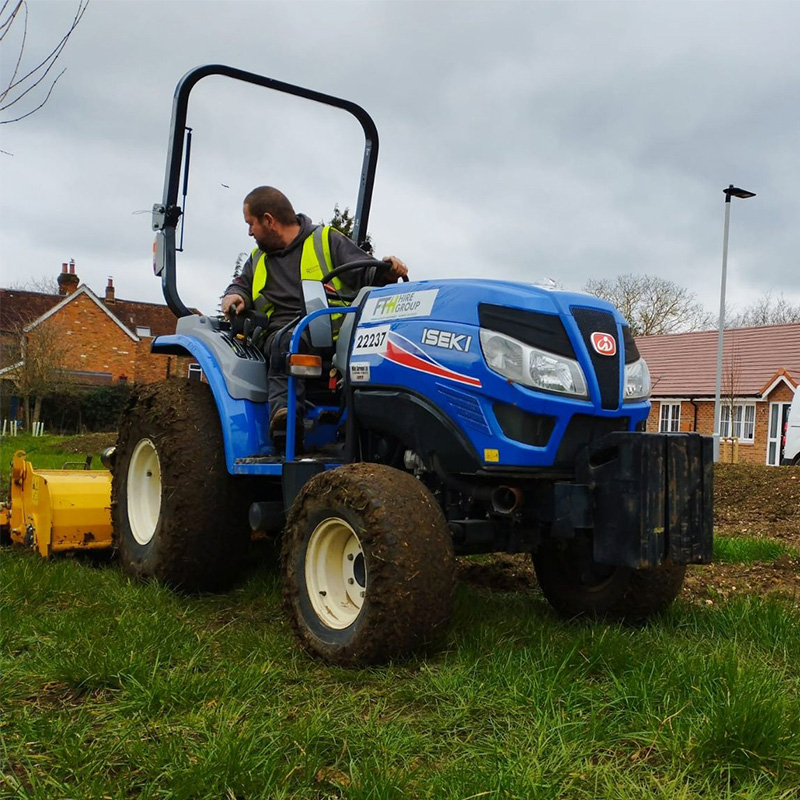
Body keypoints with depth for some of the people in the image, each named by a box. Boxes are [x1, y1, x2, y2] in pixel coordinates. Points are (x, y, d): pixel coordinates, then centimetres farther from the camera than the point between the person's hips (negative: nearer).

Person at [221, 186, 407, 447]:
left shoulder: (326, 240, 14)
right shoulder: (257, 259, 29)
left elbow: (365, 274, 8)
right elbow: (242, 284, 39)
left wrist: (385, 272, -15)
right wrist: (234, 296, 14)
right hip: (283, 334, 2)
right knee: (289, 342, -38)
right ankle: (286, 422, -53)